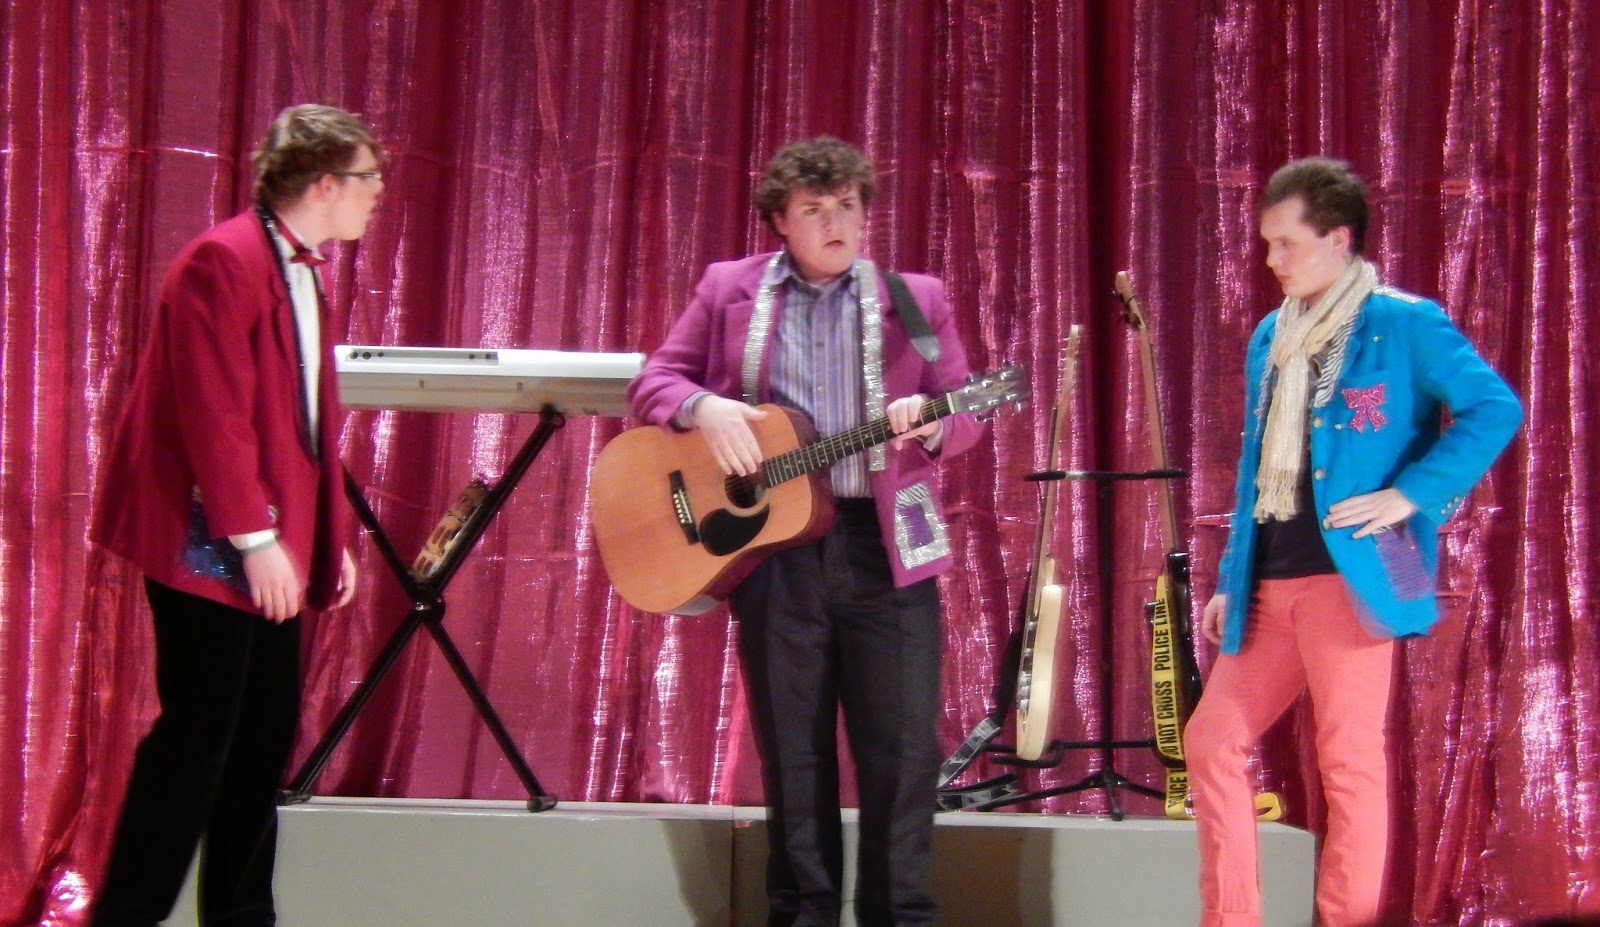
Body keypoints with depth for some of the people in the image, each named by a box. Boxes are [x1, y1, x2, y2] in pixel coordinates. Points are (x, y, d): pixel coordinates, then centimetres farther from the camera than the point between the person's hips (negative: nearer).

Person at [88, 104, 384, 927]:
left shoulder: (304, 269, 14)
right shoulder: (224, 261, -15)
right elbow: (215, 414, -21)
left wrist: (332, 536, 16)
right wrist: (252, 537, -21)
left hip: (273, 544, 9)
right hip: (212, 546, -9)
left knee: (266, 734, 10)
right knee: (197, 737, -6)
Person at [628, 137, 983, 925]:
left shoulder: (917, 298, 9)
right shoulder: (728, 289, 9)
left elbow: (964, 414, 7)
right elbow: (653, 381, 8)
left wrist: (931, 422, -17)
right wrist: (702, 408, -14)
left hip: (887, 543, 0)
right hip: (773, 545, 0)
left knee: (903, 745, -2)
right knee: (792, 748, 6)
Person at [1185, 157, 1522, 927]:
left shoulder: (1403, 325, -5)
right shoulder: (1271, 338, 17)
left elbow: (1494, 408, -13)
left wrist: (1409, 495, -17)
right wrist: (1229, 580, 18)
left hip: (1350, 574, -7)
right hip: (1270, 582, 8)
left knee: (1348, 755, -7)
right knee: (1210, 739, 4)